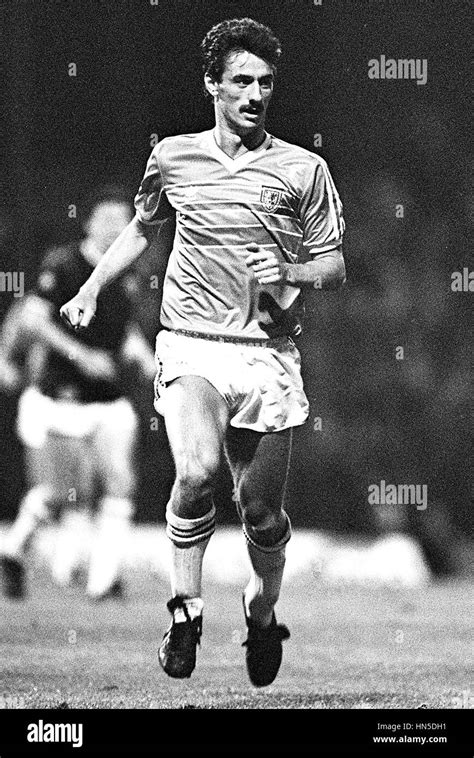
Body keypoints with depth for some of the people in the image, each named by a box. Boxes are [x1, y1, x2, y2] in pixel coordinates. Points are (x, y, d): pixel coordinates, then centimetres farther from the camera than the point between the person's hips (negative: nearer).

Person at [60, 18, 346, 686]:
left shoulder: (303, 169, 4)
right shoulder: (173, 157, 8)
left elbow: (334, 267, 8)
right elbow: (142, 228, 27)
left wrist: (289, 274, -12)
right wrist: (90, 291, 20)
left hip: (268, 355, 0)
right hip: (191, 348, 0)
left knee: (262, 511, 4)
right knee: (197, 470, -27)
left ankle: (264, 610, 33)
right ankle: (185, 609, -14)